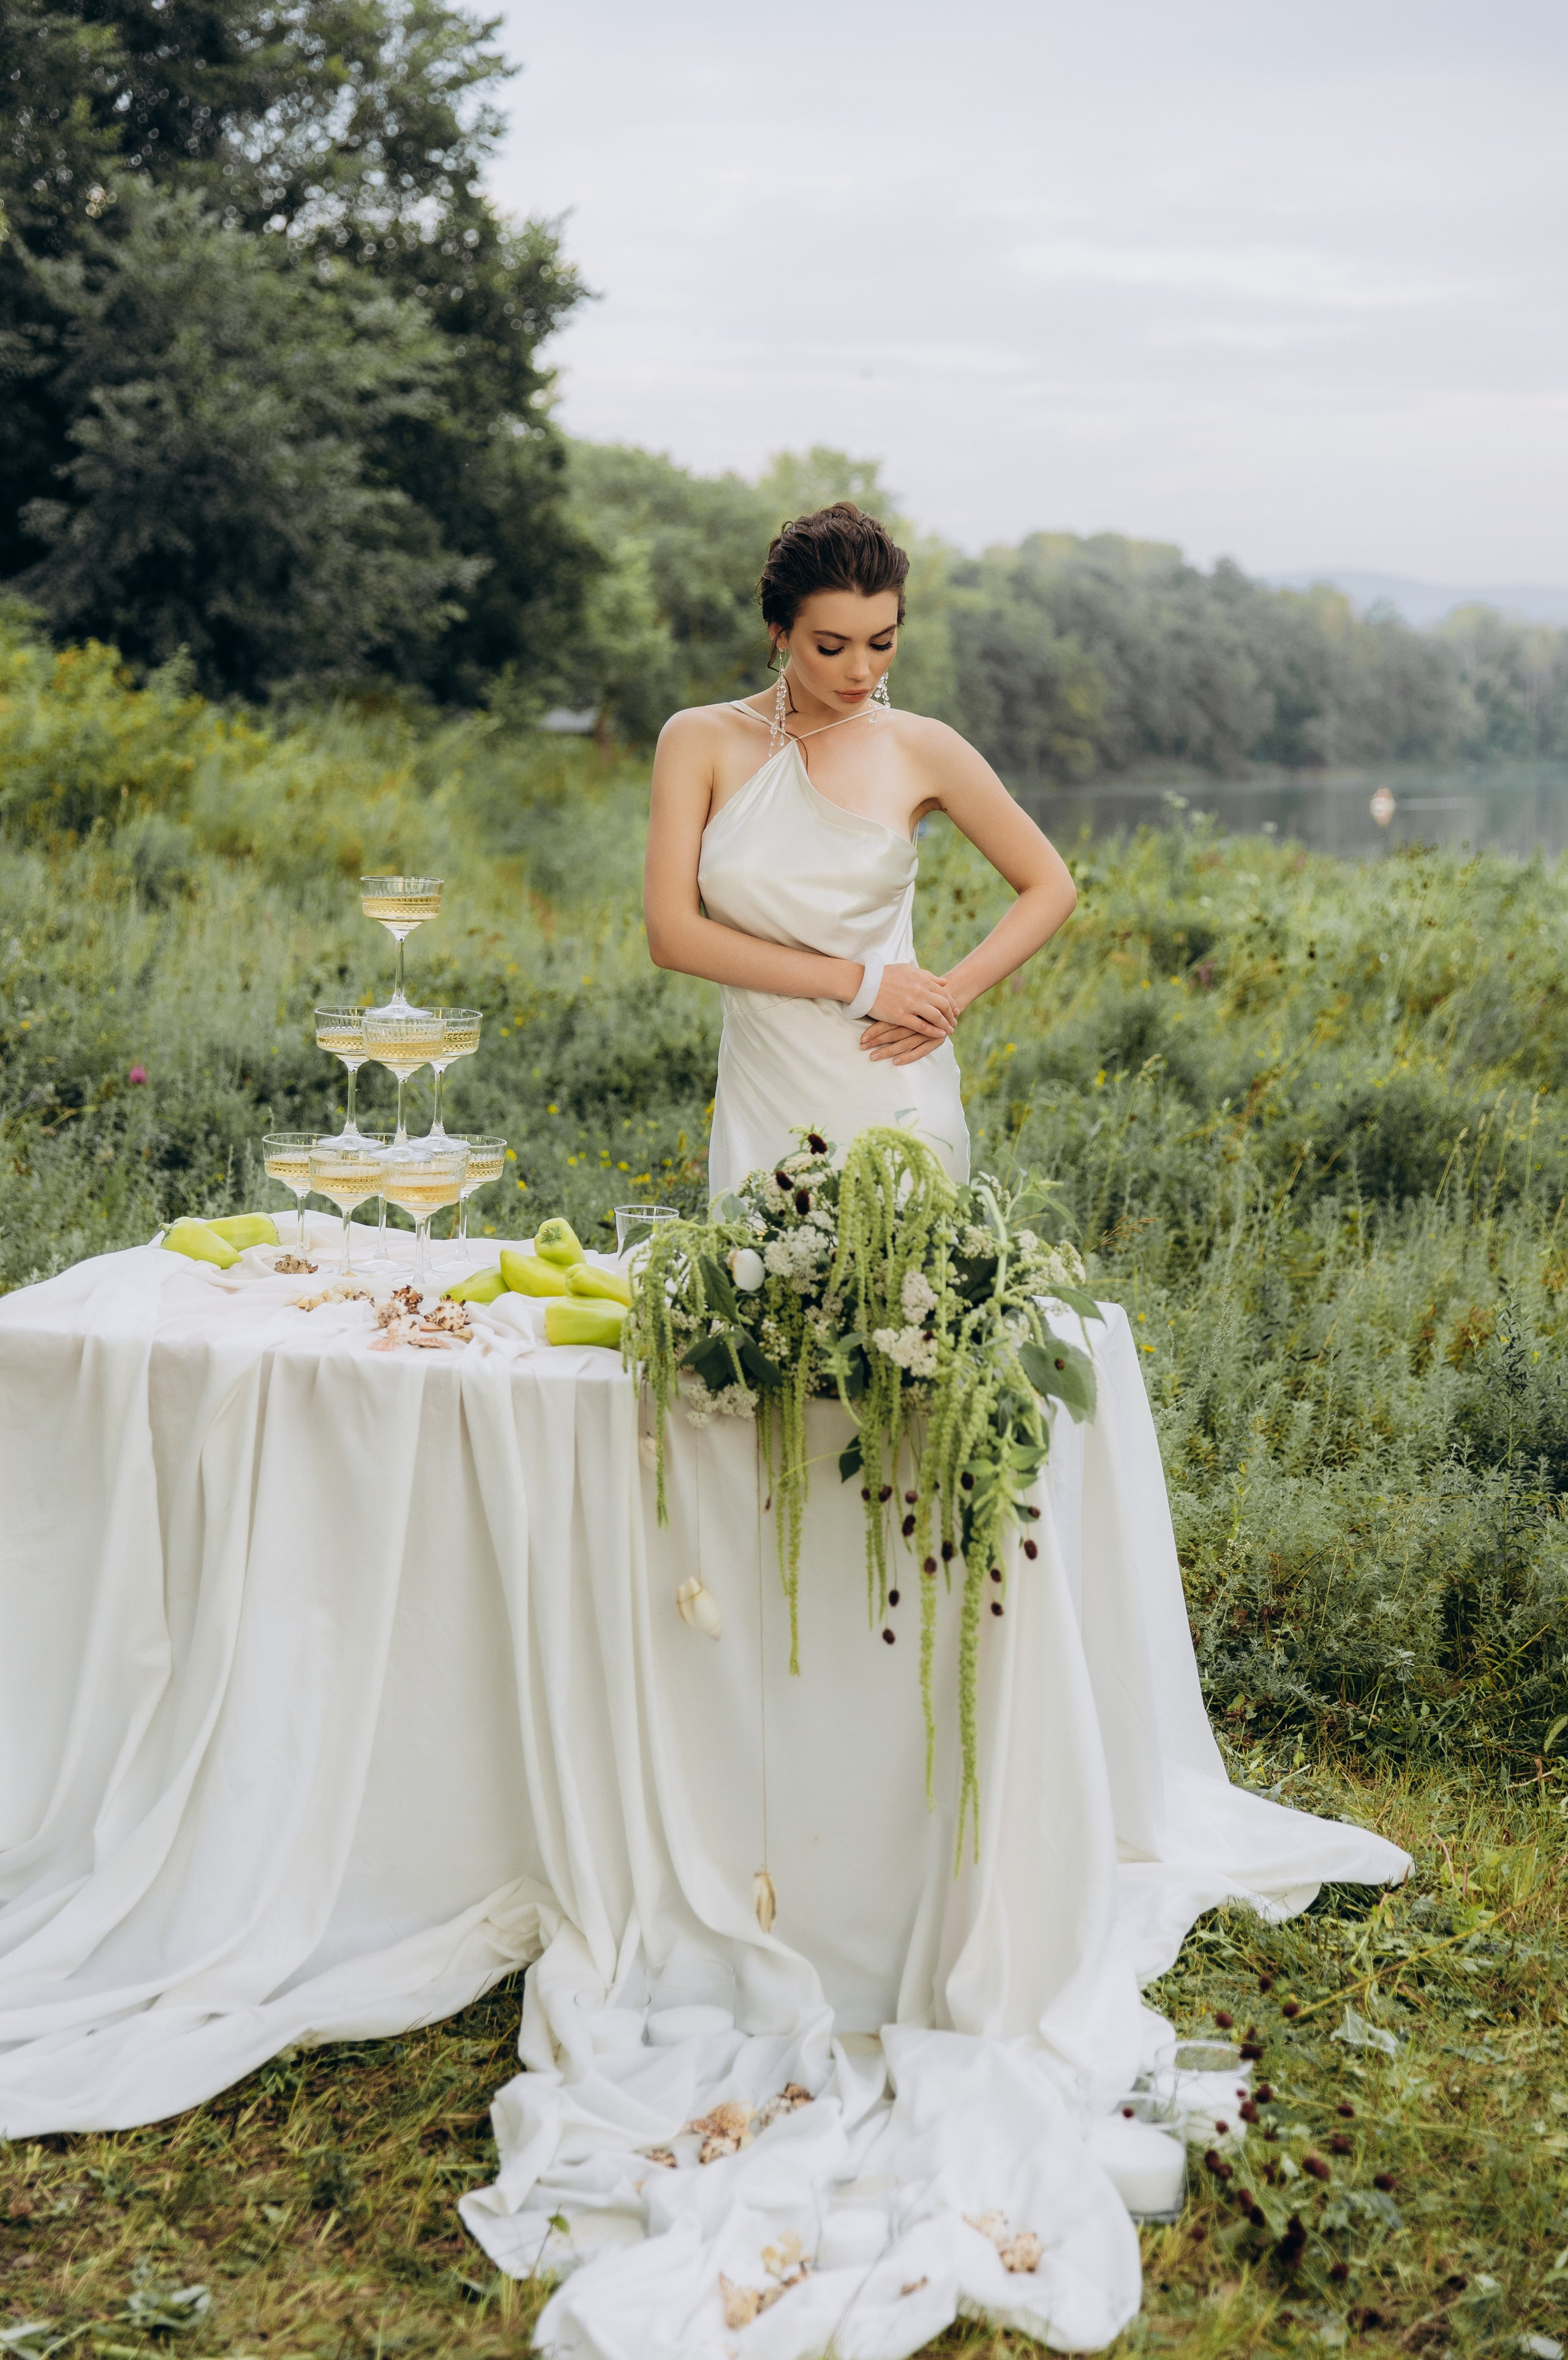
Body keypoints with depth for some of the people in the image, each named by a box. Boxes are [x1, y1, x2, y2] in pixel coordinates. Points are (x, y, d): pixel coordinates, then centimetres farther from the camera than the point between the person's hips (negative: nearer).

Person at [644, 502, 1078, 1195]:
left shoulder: (920, 749, 2)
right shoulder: (700, 741, 1)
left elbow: (1051, 887, 10)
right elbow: (671, 932, -8)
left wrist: (952, 997, -5)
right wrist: (857, 982, -12)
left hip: (894, 1098, 0)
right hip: (761, 1108, 1)